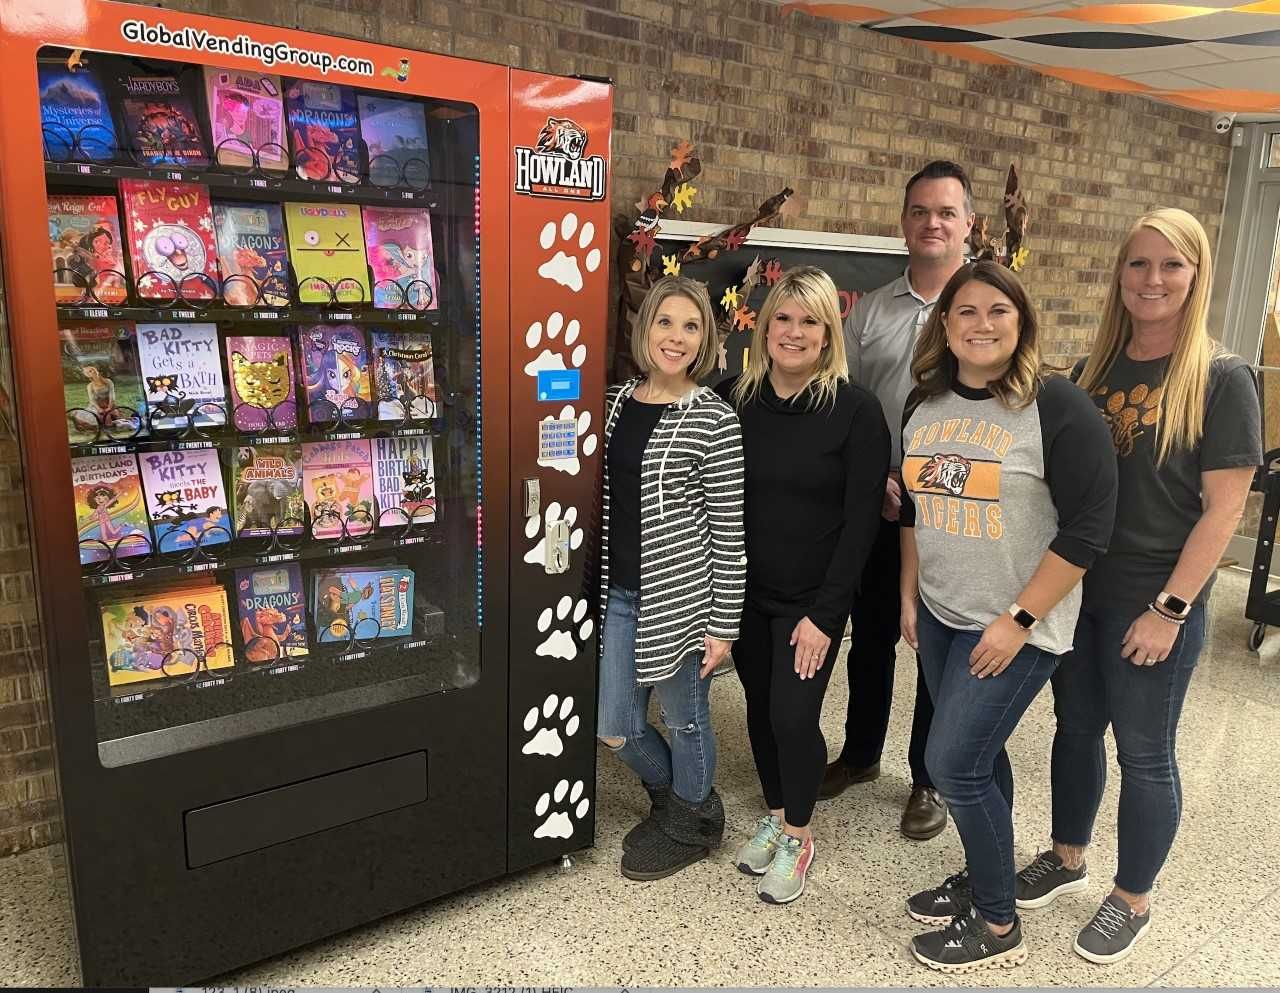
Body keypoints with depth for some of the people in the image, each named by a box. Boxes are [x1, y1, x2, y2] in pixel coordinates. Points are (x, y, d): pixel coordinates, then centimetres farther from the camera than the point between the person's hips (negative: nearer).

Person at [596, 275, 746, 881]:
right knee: (616, 728, 14)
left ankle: (692, 825, 40)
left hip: (679, 598, -5)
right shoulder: (616, 402, 5)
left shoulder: (714, 422, -12)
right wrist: (601, 583, 15)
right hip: (619, 593, 6)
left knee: (685, 719, 13)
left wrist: (723, 624, -10)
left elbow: (729, 532, -11)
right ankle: (672, 797, 43)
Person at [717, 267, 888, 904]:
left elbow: (861, 519, -11)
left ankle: (797, 836, 23)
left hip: (812, 600, -3)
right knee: (760, 708, 14)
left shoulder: (855, 411, -11)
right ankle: (774, 816, 37)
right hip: (745, 593, 3)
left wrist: (825, 614, -13)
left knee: (793, 715, -3)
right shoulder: (733, 399, -2)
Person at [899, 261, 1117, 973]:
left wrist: (1018, 621, -17)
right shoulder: (926, 404, 5)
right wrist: (910, 597, 13)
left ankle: (1000, 928, 18)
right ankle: (981, 877, 38)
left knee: (953, 763, -3)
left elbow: (1088, 528, -16)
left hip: (1017, 627, -6)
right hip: (940, 616, 6)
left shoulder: (1058, 406, -14)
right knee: (978, 757, 17)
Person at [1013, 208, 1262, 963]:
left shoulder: (1222, 380, -11)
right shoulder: (1097, 370, 5)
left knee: (1144, 752, 9)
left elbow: (1224, 508, -13)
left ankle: (1133, 901, 29)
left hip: (1153, 604, -5)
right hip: (1075, 590, 5)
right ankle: (1067, 860, 38)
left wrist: (1169, 609, -16)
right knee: (1076, 729, 18)